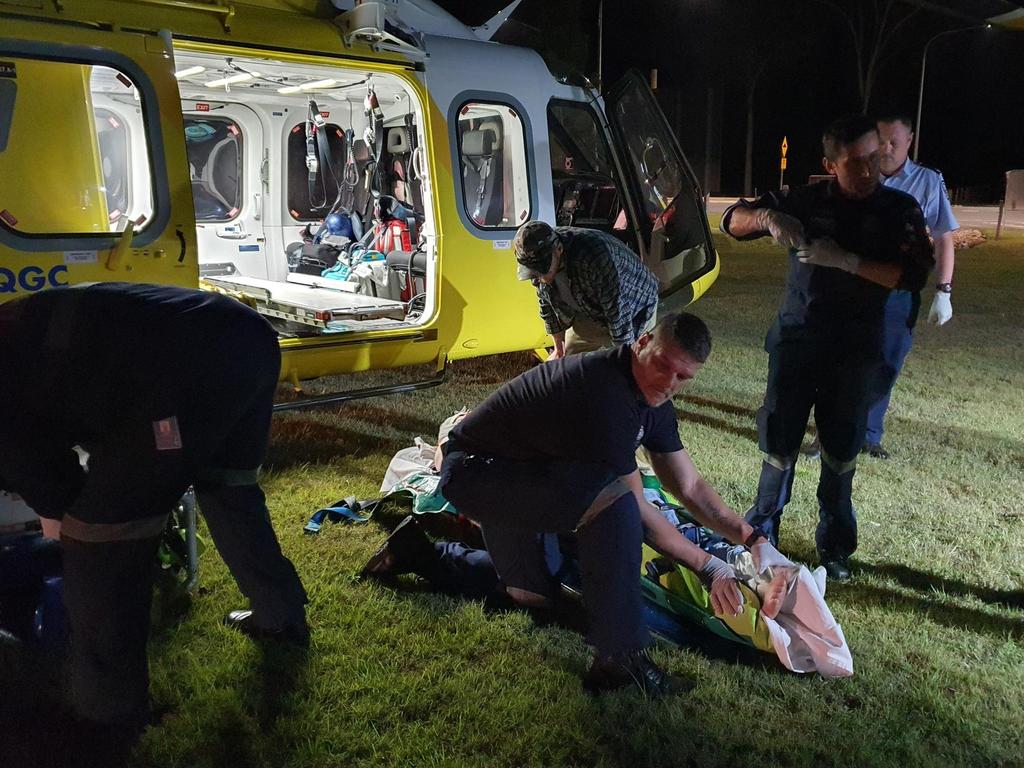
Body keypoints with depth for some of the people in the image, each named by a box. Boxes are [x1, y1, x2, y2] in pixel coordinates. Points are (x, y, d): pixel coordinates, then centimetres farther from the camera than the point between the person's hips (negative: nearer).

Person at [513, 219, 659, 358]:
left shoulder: (594, 256, -41)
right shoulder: (538, 261, -19)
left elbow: (619, 313, -35)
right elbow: (546, 303, -2)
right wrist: (558, 349, 5)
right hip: (589, 312, 6)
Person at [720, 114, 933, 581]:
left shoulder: (899, 210, -2)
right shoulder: (807, 201, -2)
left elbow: (912, 276, -13)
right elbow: (732, 222, 1)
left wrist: (846, 260, -25)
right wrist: (767, 217, -21)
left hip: (855, 350, 0)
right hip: (796, 341, 0)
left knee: (842, 451, 9)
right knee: (779, 442, 3)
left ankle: (834, 546, 25)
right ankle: (761, 533, 21)